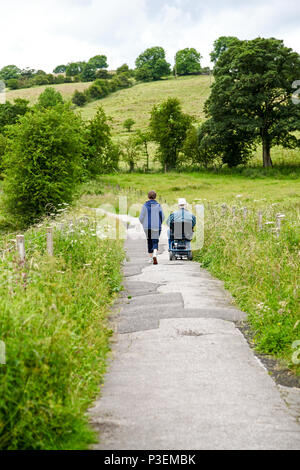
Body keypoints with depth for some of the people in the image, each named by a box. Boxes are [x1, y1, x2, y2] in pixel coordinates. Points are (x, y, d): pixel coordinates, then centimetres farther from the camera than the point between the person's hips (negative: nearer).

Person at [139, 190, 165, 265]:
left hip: (147, 227, 1)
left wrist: (144, 224, 17)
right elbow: (162, 217, 0)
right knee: (155, 242, 0)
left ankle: (151, 258, 22)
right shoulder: (158, 205, -3)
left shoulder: (145, 206, -4)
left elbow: (141, 218, -3)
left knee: (149, 241, 18)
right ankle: (154, 255, -27)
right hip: (156, 227, -1)